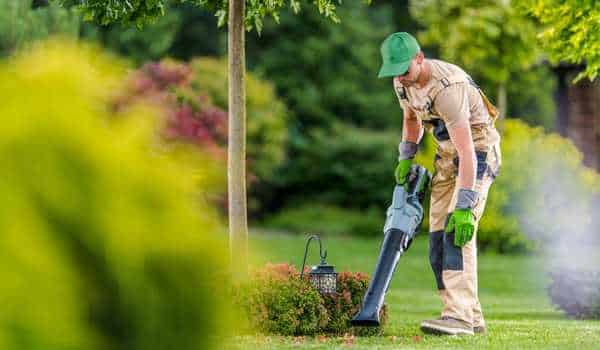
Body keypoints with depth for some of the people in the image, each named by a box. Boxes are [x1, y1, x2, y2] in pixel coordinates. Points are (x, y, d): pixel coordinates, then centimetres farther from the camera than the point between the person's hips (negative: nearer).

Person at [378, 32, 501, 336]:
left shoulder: (447, 88, -32)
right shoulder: (403, 82, -4)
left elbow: (466, 151, -36)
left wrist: (464, 206, -40)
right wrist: (406, 157, 6)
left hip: (478, 153, -9)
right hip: (446, 155, 9)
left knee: (457, 231, -24)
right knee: (438, 235, 2)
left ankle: (459, 316, -30)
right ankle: (472, 317, 7)